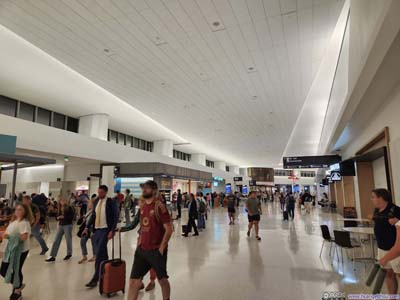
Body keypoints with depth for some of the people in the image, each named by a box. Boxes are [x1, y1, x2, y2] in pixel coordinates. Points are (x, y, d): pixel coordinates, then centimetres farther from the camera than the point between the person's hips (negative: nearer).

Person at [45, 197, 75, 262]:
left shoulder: (70, 208, -7)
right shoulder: (60, 208, 10)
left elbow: (72, 216, -14)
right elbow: (57, 216, 14)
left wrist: (64, 217, -21)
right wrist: (58, 217, -8)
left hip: (68, 225, -5)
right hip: (60, 225, 5)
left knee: (68, 240, 6)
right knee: (56, 240, 2)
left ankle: (69, 254, 23)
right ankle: (52, 256, 5)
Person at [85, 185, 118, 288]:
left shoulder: (112, 202, -10)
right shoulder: (96, 201, 8)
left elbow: (115, 217, -10)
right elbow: (93, 215, 15)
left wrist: (112, 231, -15)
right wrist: (87, 227, 8)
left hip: (105, 230, -6)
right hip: (96, 230, 6)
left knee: (99, 254, -8)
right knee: (101, 254, 14)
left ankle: (95, 278, -1)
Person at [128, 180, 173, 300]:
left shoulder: (159, 206, -15)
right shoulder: (143, 207, 8)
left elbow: (169, 229, -16)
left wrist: (161, 248, -15)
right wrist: (140, 242, 11)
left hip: (156, 251, -6)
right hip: (142, 250, 6)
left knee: (162, 280, 12)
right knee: (133, 281, 7)